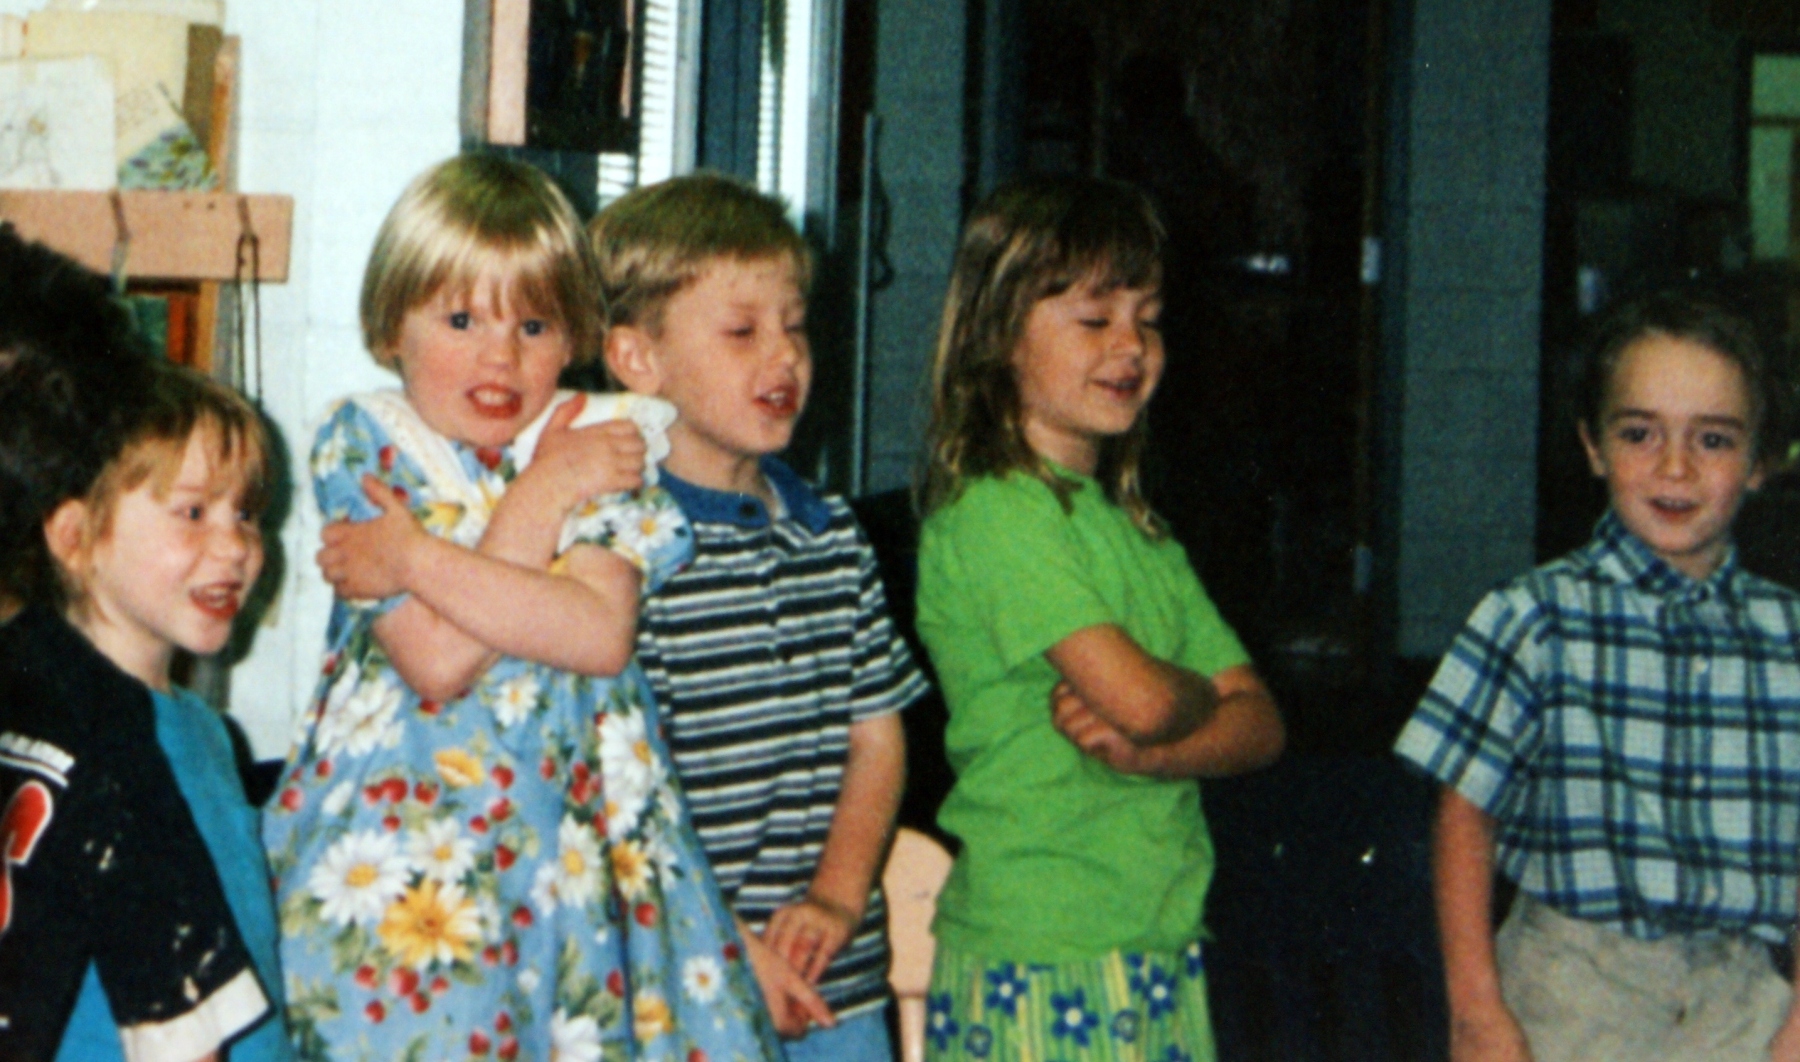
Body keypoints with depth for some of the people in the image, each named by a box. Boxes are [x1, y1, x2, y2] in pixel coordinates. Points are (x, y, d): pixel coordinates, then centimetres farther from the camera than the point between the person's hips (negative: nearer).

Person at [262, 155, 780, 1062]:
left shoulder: (601, 447, 6)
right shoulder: (360, 444, 0)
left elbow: (602, 634, -13)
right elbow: (437, 660, -14)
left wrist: (416, 558, -14)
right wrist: (543, 494, -10)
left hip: (570, 829, 2)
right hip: (405, 832, -2)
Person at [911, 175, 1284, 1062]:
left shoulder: (1136, 526, 15)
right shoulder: (992, 513, -10)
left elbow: (1260, 726, 9)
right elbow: (1139, 697, -20)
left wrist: (1142, 751, -11)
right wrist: (1201, 695, 3)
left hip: (1162, 951, 7)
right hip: (1036, 961, -7)